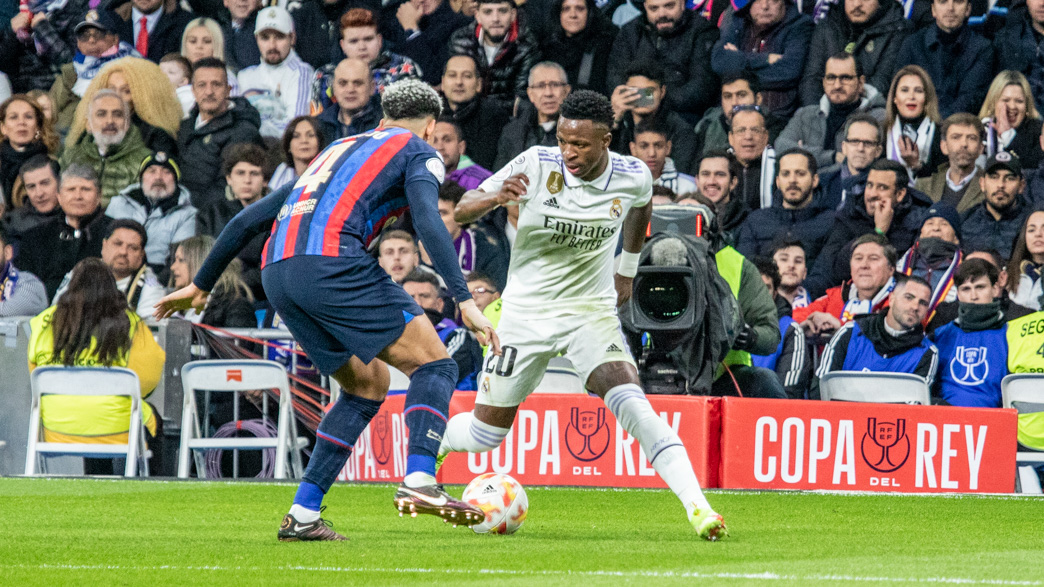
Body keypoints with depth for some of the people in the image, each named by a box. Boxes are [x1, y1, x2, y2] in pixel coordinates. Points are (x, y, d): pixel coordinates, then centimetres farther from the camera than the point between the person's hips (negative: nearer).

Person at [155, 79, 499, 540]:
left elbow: (250, 219, 34)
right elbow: (428, 221, -6)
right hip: (332, 261, -7)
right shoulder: (418, 152, 16)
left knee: (367, 385, 19)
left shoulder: (342, 148, 35)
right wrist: (465, 301, -14)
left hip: (277, 273, 7)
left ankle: (303, 514, 10)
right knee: (433, 366, 0)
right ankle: (419, 480, -22)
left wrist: (201, 285, 41)